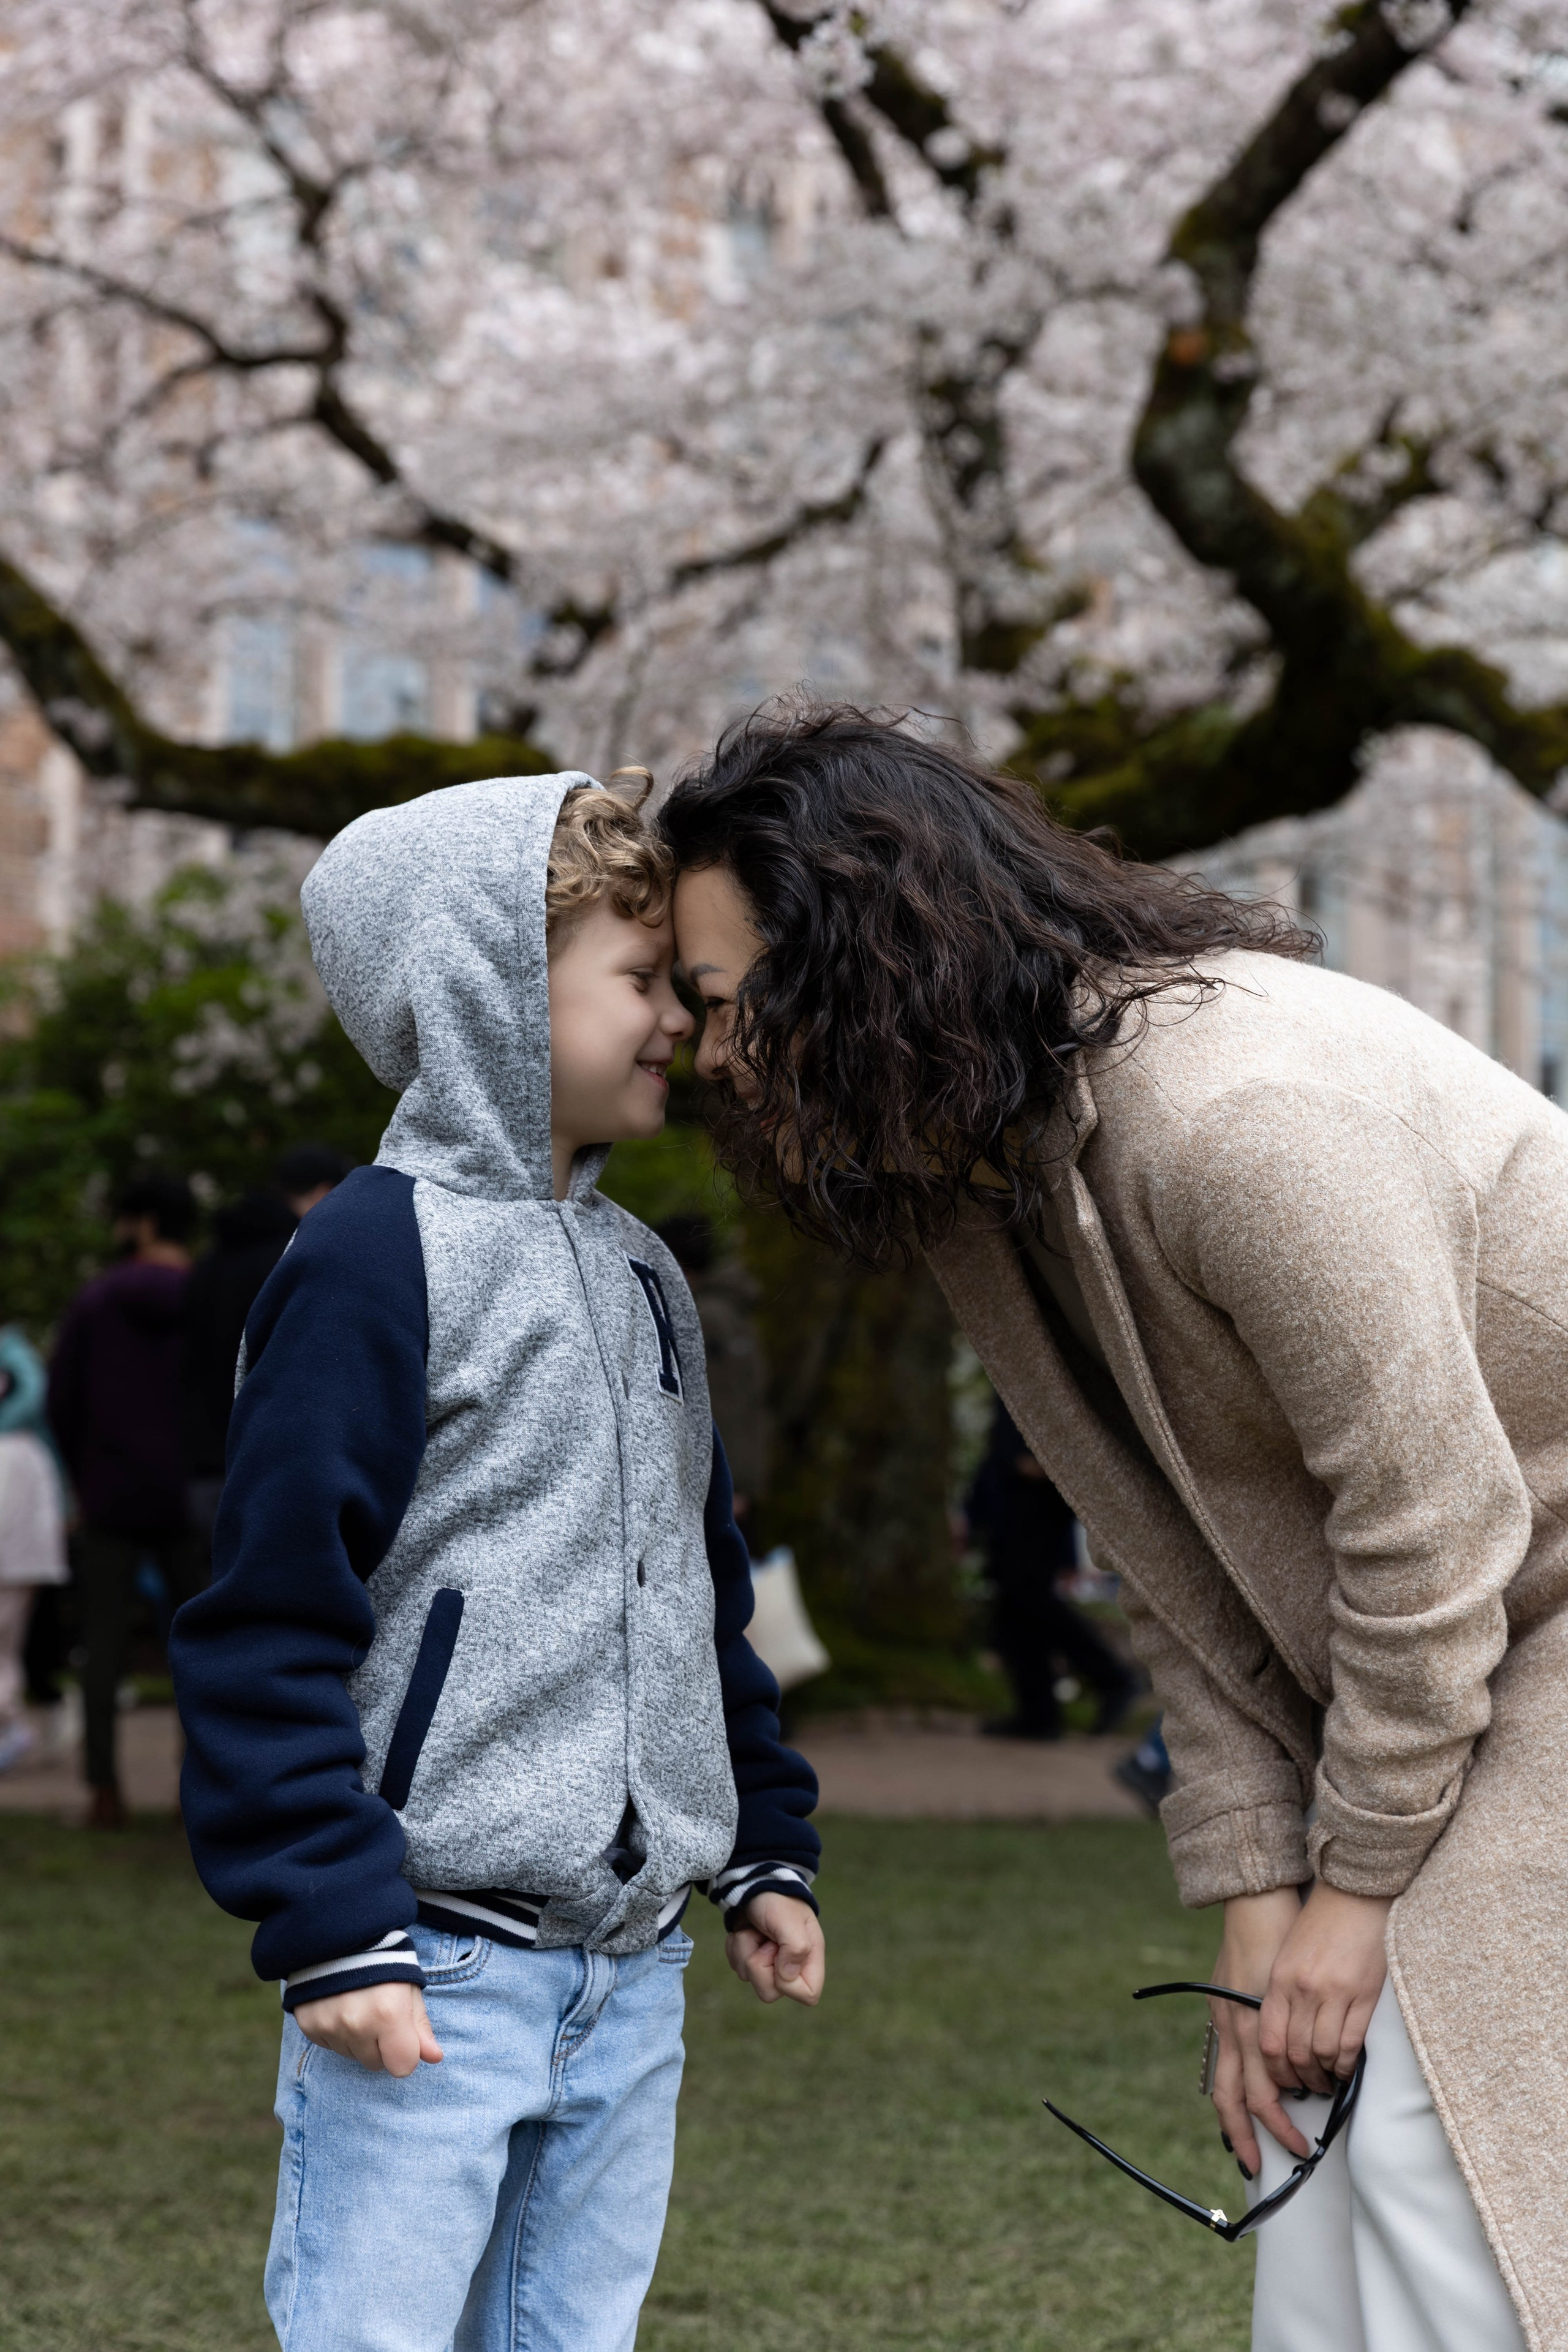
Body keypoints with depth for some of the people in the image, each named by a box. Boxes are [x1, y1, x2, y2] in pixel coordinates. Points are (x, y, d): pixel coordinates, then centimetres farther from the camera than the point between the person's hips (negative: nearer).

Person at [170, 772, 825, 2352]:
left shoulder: (641, 1275, 16)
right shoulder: (379, 1257, -11)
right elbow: (272, 1618, -14)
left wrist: (765, 1848, 22)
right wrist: (329, 1924, -18)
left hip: (631, 1966, 8)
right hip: (432, 1961, -8)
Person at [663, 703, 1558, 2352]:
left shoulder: (1238, 1109, -29)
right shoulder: (979, 1174, 0)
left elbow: (1433, 1514, -24)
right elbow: (1174, 1561, 2)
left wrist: (1357, 1878, -14)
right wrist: (1258, 1897, -4)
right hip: (1435, 1659, 8)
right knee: (1324, 2190, 7)